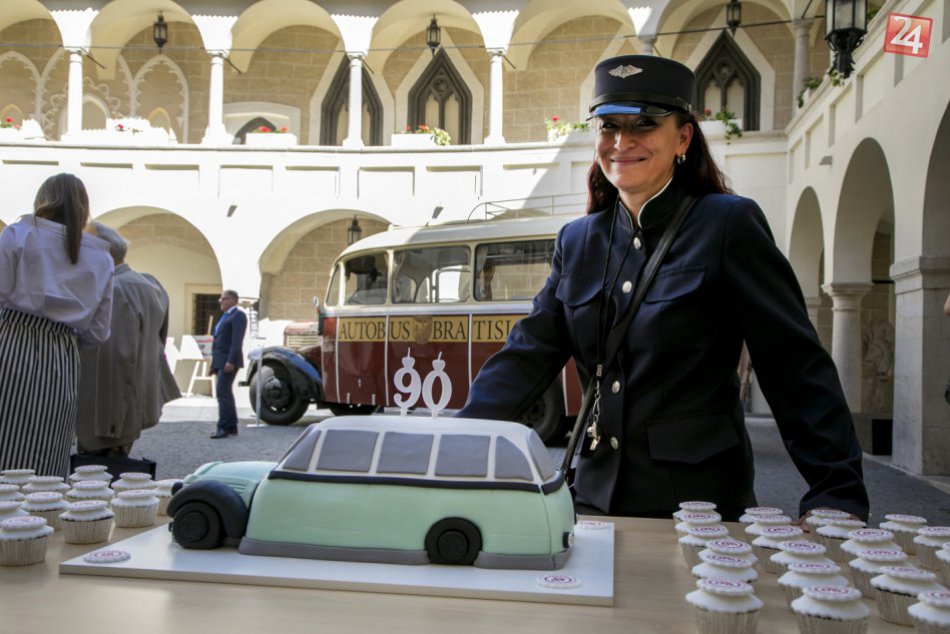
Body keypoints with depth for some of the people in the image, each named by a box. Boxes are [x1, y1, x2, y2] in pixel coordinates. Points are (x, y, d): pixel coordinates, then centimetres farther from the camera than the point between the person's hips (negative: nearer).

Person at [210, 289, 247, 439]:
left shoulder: (238, 315, -7)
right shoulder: (226, 317, 22)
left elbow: (237, 340, -17)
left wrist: (231, 361, -25)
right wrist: (215, 363, 15)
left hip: (229, 361, -10)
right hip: (220, 362, 10)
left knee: (222, 392, -15)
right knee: (225, 393, 8)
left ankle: (223, 427, -15)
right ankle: (232, 426, 10)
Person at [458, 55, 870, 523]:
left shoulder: (728, 224, -7)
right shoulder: (577, 241, 7)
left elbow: (794, 367, -10)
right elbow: (526, 356, 4)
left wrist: (836, 494, -16)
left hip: (700, 501, -4)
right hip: (597, 497, 4)